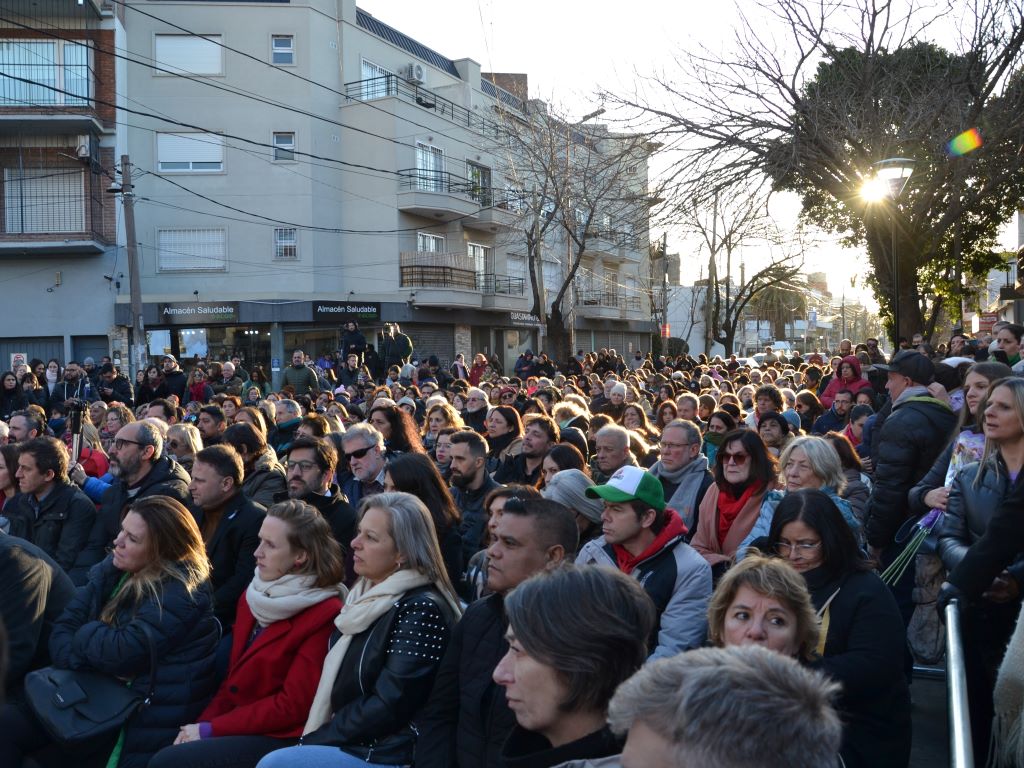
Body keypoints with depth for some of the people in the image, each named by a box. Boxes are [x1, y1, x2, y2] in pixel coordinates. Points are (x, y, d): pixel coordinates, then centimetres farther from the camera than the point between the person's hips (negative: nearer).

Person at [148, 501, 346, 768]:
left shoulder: (325, 615, -15)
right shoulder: (254, 594, 10)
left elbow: (292, 706, -16)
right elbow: (235, 675, 13)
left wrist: (210, 730, -14)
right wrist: (202, 723, -3)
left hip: (280, 738, -7)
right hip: (239, 724, 7)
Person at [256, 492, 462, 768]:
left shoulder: (422, 609, -16)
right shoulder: (366, 595, 12)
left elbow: (386, 707, -20)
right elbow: (335, 677, 14)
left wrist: (313, 741, -12)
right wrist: (312, 737, 0)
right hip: (348, 742, 8)